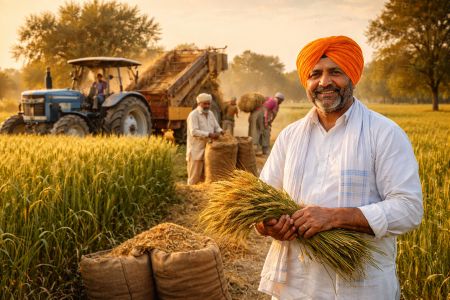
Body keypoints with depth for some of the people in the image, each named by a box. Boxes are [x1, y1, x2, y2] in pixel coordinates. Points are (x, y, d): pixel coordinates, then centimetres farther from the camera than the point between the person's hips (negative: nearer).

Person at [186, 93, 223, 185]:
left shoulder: (210, 113, 14)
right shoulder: (193, 115, -10)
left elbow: (217, 127, 17)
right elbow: (194, 132, -21)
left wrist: (219, 132, -7)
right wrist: (209, 134, -26)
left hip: (208, 149, 7)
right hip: (196, 150, -7)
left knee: (205, 176, 9)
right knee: (194, 177, -2)